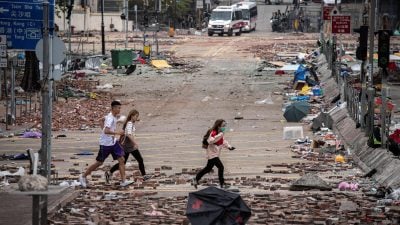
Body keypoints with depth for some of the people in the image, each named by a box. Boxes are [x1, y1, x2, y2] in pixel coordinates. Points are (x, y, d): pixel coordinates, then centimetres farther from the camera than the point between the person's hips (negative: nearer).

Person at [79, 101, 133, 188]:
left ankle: (123, 181, -3)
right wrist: (117, 133, -37)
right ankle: (83, 176, 21)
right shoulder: (110, 118, -24)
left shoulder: (115, 116, 4)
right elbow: (106, 131, -37)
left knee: (121, 160, -3)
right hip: (106, 144, -8)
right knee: (99, 163, 5)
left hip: (113, 142, 8)